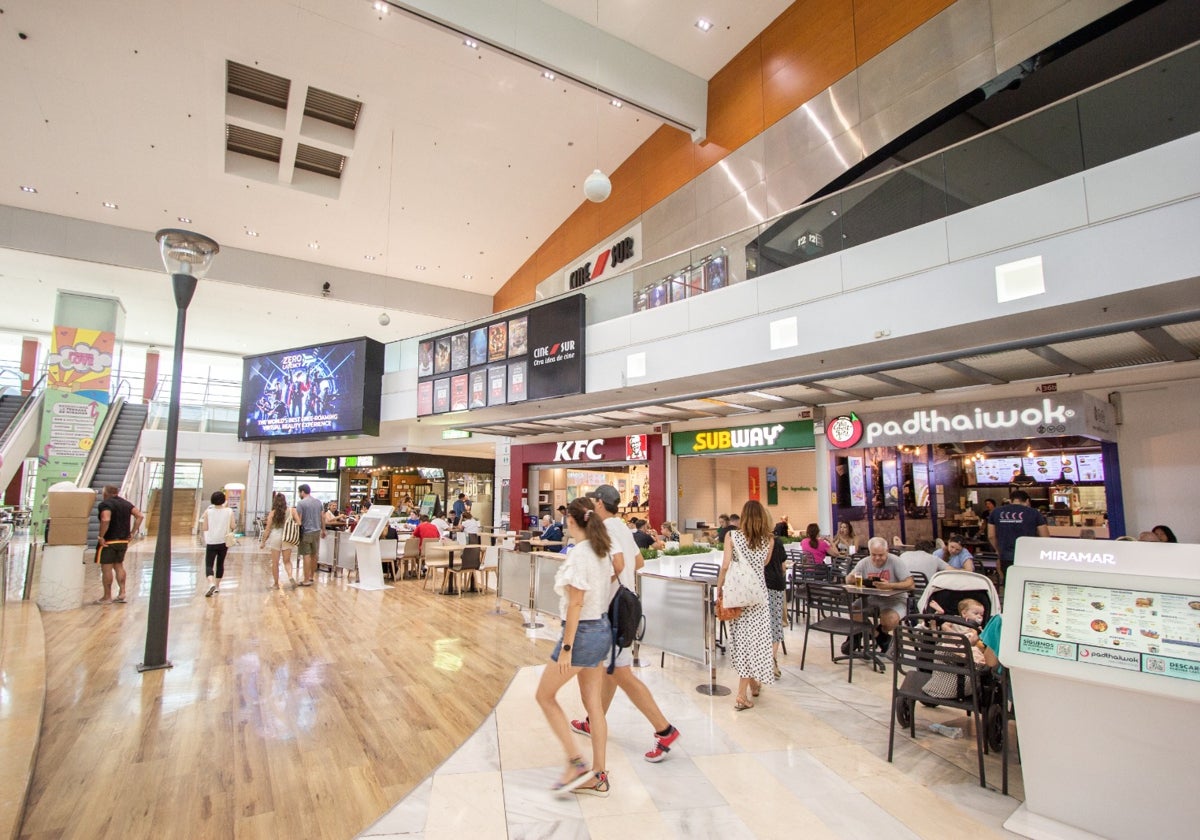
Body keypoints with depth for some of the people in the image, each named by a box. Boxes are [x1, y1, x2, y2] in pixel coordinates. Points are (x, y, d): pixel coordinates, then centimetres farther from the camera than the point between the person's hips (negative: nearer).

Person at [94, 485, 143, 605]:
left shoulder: (105, 504, -11)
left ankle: (107, 597, 8)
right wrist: (132, 533, 8)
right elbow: (140, 516, 6)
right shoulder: (126, 503, 11)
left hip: (108, 541, -7)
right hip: (123, 541, 7)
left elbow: (106, 520, -27)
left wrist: (101, 536, -18)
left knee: (106, 568, 1)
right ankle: (122, 593, 16)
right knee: (119, 566, 17)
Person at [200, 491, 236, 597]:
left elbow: (205, 528, -4)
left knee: (209, 565, -2)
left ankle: (211, 583, -25)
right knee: (220, 564, 17)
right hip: (224, 542, 2)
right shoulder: (229, 511, -5)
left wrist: (203, 518, 12)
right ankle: (217, 586, 26)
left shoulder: (208, 512, -7)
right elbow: (232, 526, -4)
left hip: (211, 543, -2)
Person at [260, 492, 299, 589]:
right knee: (287, 561, 12)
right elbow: (299, 524, -6)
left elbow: (267, 529, -1)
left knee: (275, 563, 11)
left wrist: (263, 541, 8)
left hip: (275, 537, -1)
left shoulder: (272, 513, -3)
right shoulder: (292, 511, -1)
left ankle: (276, 584, 17)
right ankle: (290, 576, -13)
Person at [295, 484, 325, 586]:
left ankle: (306, 580, -2)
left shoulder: (301, 503, -10)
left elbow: (299, 520, -13)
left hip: (306, 532, -6)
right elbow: (323, 517, 11)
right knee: (314, 555, 15)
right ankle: (312, 577, 25)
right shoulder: (318, 501, 8)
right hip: (317, 531, 6)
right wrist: (323, 530, 19)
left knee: (306, 555, -3)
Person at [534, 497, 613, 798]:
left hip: (583, 632, -9)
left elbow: (576, 604, -22)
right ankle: (598, 777, 25)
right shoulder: (601, 551, 5)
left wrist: (566, 647, -18)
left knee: (545, 695, 11)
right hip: (602, 629, 9)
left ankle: (576, 764, 12)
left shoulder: (578, 555, -20)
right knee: (594, 704, 16)